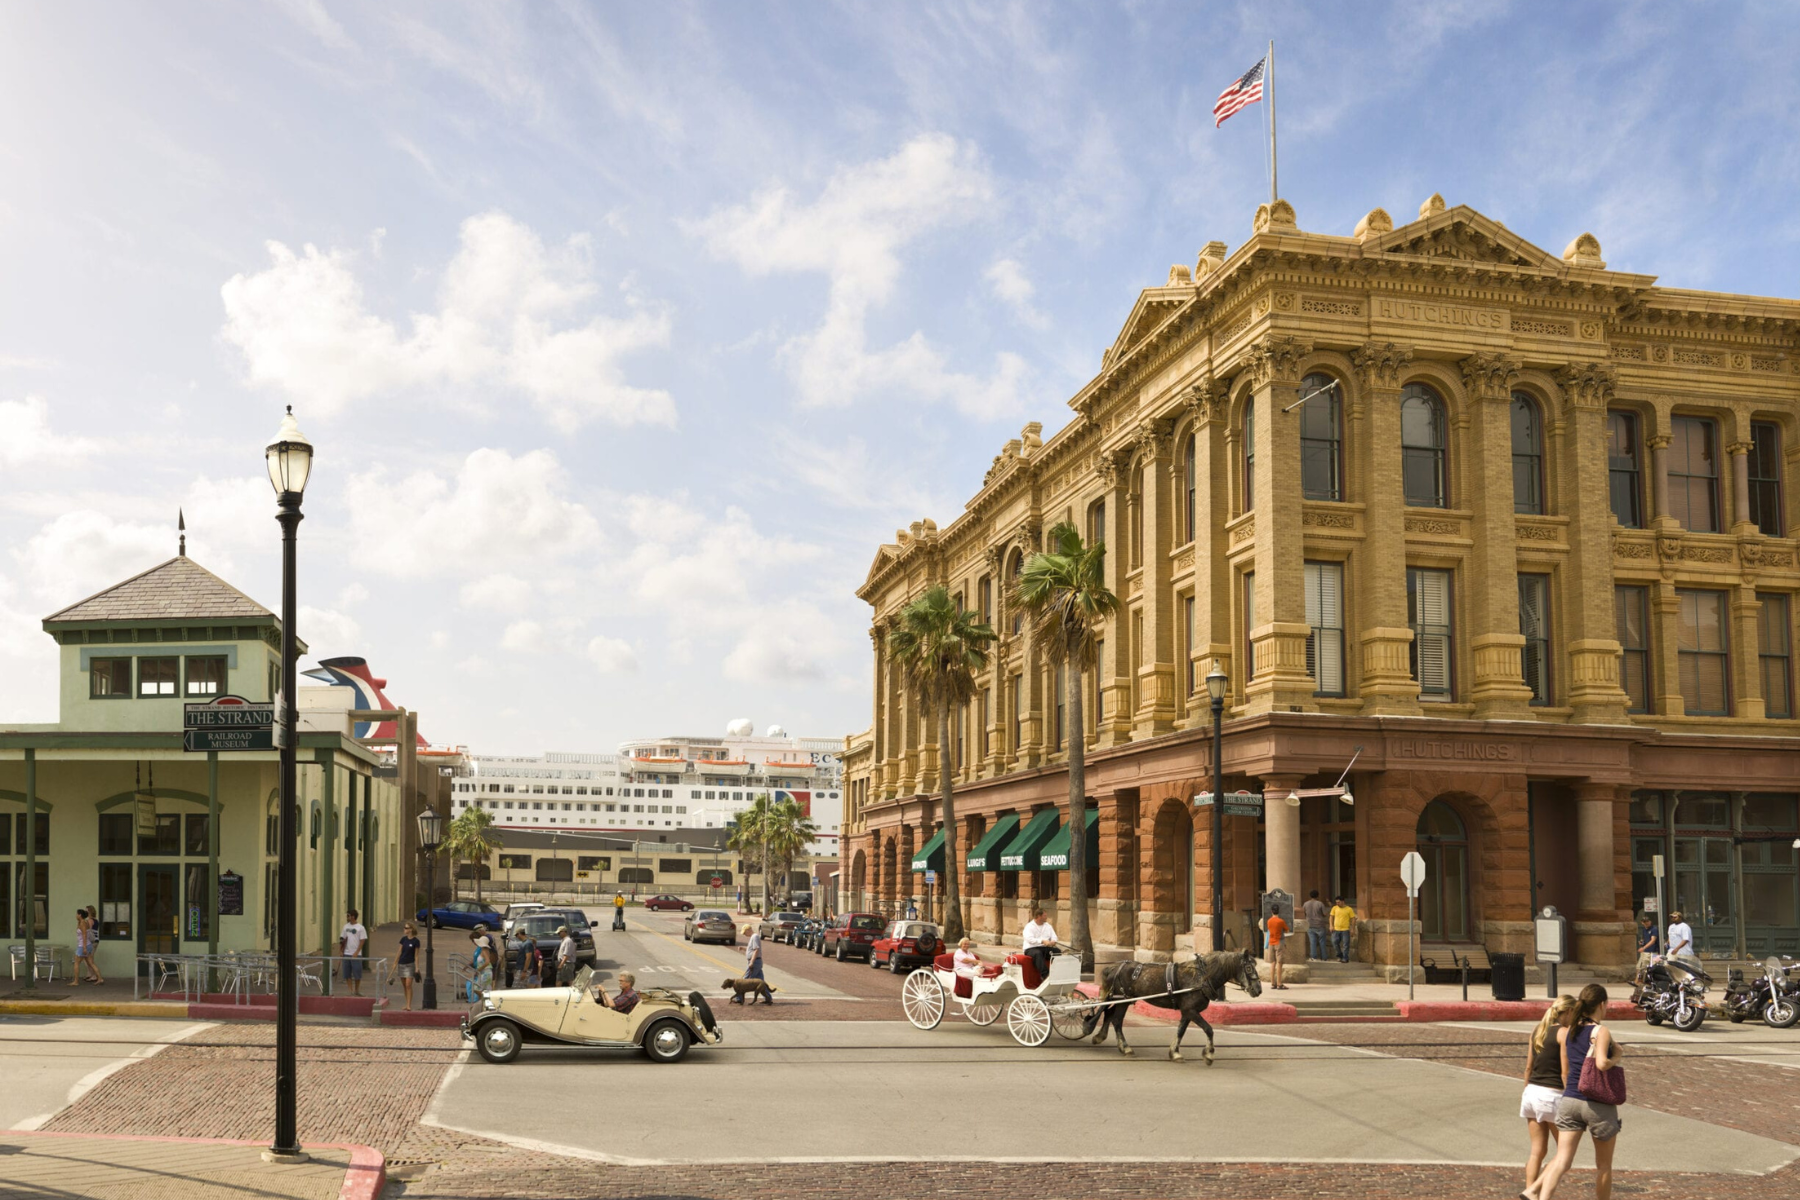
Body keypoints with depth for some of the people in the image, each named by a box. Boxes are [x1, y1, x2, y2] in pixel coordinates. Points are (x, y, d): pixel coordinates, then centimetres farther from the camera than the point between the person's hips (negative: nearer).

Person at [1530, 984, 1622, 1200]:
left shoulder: (1568, 1030, 8)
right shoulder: (1601, 1032, -10)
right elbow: (1601, 1063, -26)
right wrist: (1616, 1058, -6)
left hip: (1569, 1101, 5)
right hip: (1598, 1104, -5)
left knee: (1562, 1160, -2)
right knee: (1603, 1164, 15)